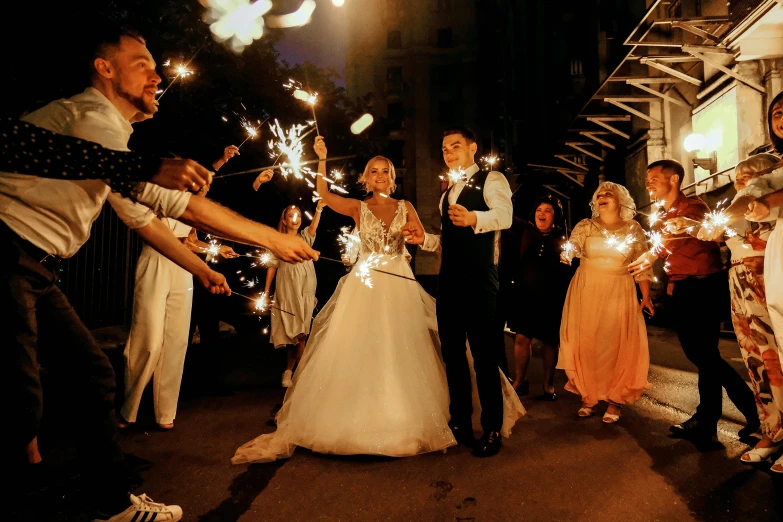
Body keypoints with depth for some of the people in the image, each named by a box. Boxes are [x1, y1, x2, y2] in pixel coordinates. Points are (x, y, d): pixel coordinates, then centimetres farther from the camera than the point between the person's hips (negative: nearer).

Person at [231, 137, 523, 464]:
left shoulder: (405, 207, 10)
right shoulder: (358, 208, 6)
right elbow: (323, 194, -10)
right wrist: (322, 159, -17)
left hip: (399, 285, 1)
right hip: (365, 285, -1)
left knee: (400, 351, 4)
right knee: (359, 350, 0)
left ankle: (403, 421, 17)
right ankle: (359, 420, 12)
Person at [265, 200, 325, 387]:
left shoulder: (305, 237, 12)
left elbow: (314, 226, -9)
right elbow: (272, 267, 3)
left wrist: (319, 209, -26)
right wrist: (266, 291, -3)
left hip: (306, 291, 3)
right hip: (288, 291, -3)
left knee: (298, 334, 5)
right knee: (298, 334, -8)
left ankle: (288, 373, 17)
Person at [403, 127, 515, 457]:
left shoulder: (491, 180, -1)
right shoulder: (447, 194, 23)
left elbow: (505, 216, -21)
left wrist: (473, 218, -41)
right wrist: (424, 239, 8)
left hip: (479, 280, -7)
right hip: (448, 280, 8)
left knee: (484, 356, -2)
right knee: (452, 354, 12)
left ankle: (492, 431, 12)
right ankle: (460, 423, 25)